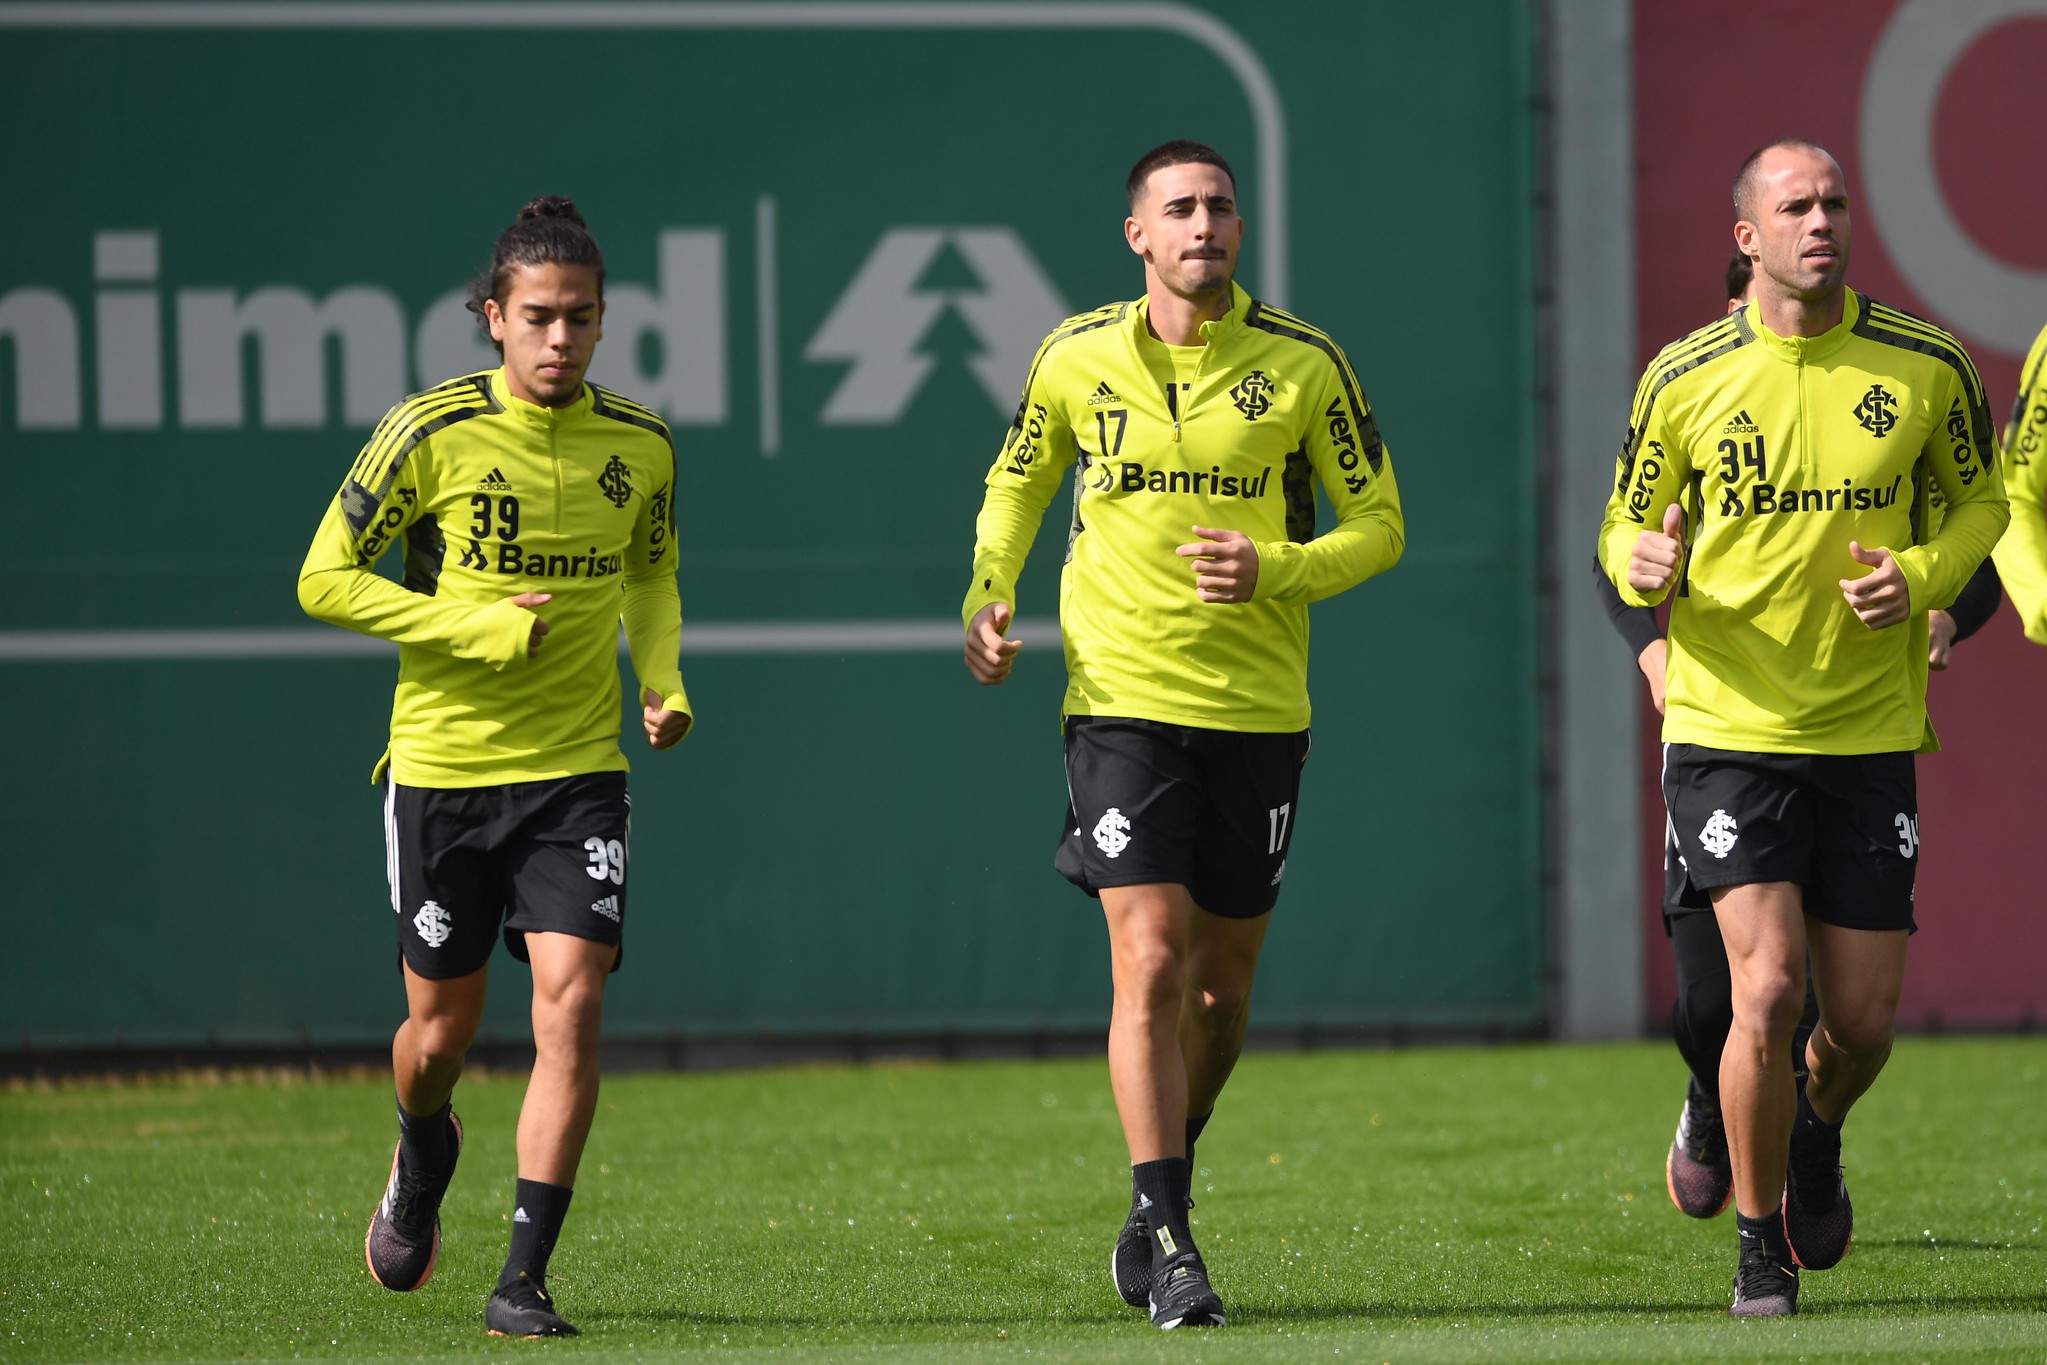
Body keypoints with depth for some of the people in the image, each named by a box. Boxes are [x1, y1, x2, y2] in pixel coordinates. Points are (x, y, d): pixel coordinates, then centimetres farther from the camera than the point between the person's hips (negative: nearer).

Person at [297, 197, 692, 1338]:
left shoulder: (642, 445, 0)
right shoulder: (434, 434, -11)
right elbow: (326, 580, -7)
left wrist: (663, 679, 2)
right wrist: (480, 628, -16)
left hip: (579, 774, 2)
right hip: (443, 769, -2)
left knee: (573, 1001, -15)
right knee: (442, 1033, 8)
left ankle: (525, 1279, -10)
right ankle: (424, 1155, 45)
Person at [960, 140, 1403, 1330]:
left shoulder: (1304, 364, -3)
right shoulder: (1077, 360, 0)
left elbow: (1379, 524, 3)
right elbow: (1017, 484, 18)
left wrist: (1276, 573, -15)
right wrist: (989, 598, 1)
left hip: (1259, 709, 1)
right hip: (1122, 698, -1)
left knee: (1221, 986, 9)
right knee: (1149, 967, -13)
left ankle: (1162, 1198, 31)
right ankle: (1168, 1244, -10)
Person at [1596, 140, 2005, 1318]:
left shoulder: (1926, 368, -1)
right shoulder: (1684, 379, -3)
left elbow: (1981, 496, 13)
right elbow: (1625, 526, 9)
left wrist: (1926, 576, -7)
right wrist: (1643, 563, -15)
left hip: (1871, 734, 2)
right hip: (1728, 732, -2)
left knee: (1864, 1019, 5)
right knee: (1767, 988, -15)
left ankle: (1815, 1136, 42)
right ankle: (1760, 1246, 4)